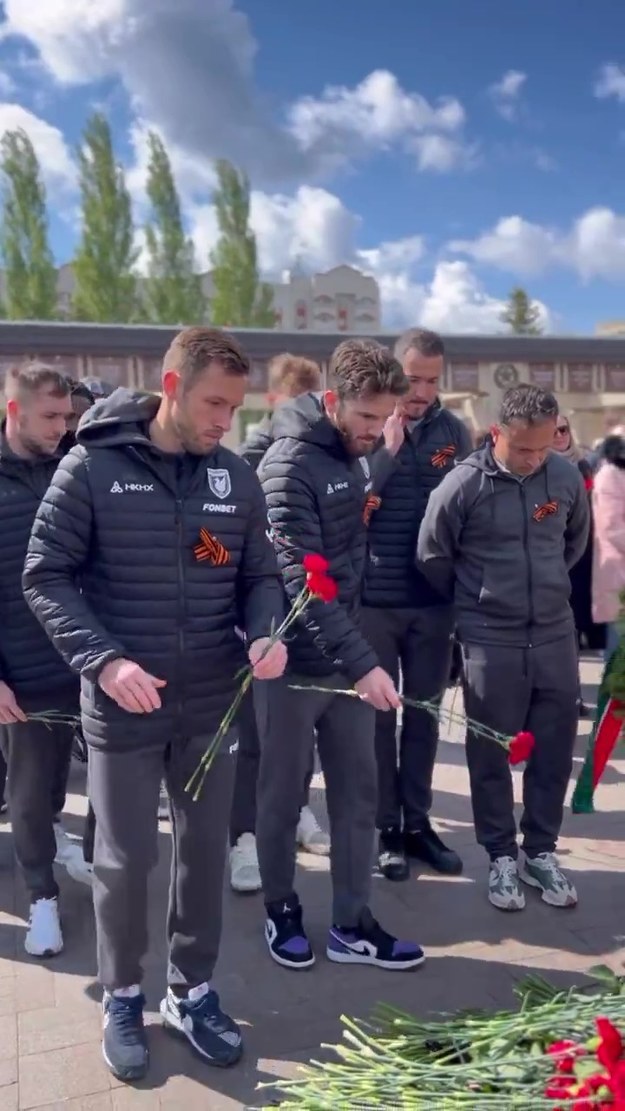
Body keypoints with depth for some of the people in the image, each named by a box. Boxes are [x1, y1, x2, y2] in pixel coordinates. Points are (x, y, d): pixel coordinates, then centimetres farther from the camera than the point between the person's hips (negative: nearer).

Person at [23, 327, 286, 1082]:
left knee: (206, 849, 14)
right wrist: (102, 659, -20)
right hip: (121, 704, -3)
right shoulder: (93, 467, -9)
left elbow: (260, 574, 7)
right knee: (124, 857, 9)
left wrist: (266, 635, -13)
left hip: (213, 702, 4)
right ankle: (121, 998, 33)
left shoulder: (237, 479, 2)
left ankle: (191, 992, 35)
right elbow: (45, 575, -9)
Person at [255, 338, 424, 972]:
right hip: (293, 664, -7)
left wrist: (358, 657, 12)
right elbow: (300, 581, -26)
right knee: (282, 794, 10)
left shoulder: (350, 456, 7)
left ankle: (351, 925, 25)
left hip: (345, 658, 8)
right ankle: (282, 911, 31)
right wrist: (363, 662, -30)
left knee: (357, 791, 12)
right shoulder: (289, 466, -18)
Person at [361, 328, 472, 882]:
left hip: (434, 601, 3)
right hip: (374, 599, -2)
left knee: (424, 715, 13)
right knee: (379, 716, 8)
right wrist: (388, 446, -20)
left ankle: (417, 822, 27)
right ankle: (385, 827, 22)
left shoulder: (455, 431, 4)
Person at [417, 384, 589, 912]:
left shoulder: (566, 477, -2)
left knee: (555, 747, 10)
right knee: (491, 751, 7)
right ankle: (501, 856, 24)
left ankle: (541, 851, 28)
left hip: (556, 634, 4)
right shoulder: (463, 484, -14)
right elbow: (432, 557, -3)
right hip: (490, 640, -3)